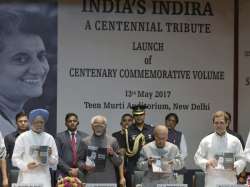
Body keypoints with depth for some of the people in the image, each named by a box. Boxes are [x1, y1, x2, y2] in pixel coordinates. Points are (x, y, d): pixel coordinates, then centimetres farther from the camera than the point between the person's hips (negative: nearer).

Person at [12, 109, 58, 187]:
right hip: (27, 179, -2)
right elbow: (15, 159, 0)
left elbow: (55, 162, 12)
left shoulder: (49, 138, 9)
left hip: (44, 179, 2)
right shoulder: (22, 137, 2)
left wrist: (49, 156, -9)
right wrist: (26, 166, -17)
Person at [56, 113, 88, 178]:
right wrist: (68, 170, -9)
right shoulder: (60, 136, 6)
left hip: (81, 174, 1)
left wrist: (79, 169, -5)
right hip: (64, 174, -1)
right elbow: (57, 157, 1)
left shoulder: (85, 136, 11)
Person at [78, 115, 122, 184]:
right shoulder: (85, 142, 7)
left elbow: (119, 162, 8)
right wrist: (84, 166, -9)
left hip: (109, 181, 0)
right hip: (91, 181, 0)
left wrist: (113, 154, -10)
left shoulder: (112, 141, 7)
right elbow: (79, 160, 11)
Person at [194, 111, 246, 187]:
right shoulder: (206, 140, 5)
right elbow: (197, 157, 9)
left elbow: (242, 159, 9)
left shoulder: (234, 141, 7)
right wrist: (207, 163, -12)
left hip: (229, 181, 1)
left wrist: (235, 166, -12)